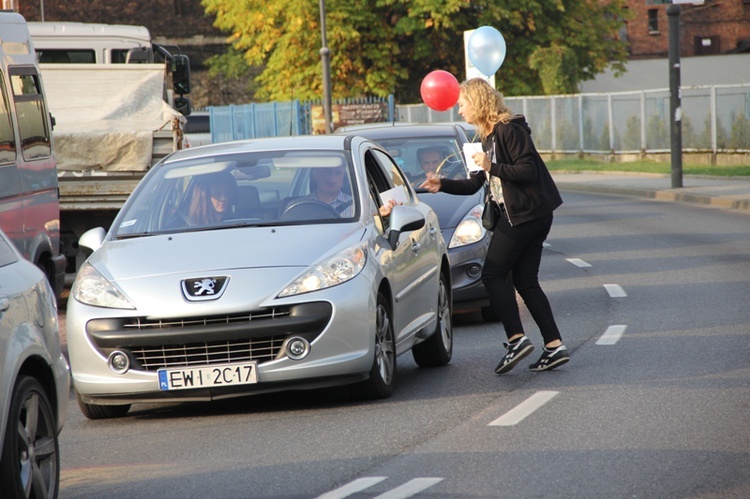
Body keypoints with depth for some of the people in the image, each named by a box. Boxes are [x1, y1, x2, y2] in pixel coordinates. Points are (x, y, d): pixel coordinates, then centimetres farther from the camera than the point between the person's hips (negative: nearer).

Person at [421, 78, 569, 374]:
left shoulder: (509, 130, -13)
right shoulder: (489, 136, 18)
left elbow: (529, 171, -20)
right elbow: (474, 184, 22)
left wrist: (493, 167, -21)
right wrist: (442, 185, 12)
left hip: (524, 213, -10)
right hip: (534, 216, 10)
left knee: (493, 275, -7)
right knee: (525, 281, 8)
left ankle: (516, 339, -11)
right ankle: (554, 346, 4)